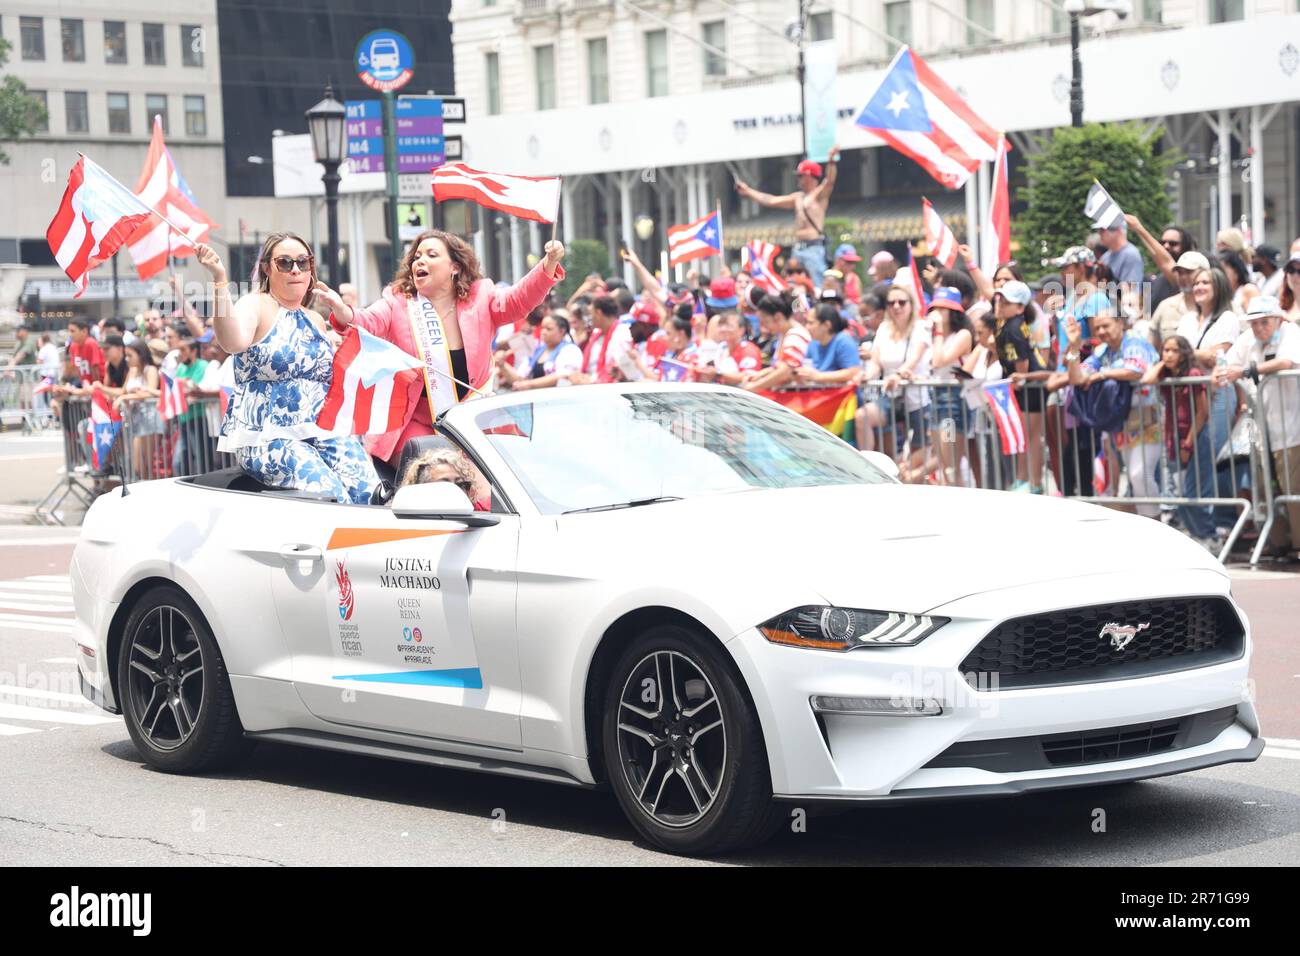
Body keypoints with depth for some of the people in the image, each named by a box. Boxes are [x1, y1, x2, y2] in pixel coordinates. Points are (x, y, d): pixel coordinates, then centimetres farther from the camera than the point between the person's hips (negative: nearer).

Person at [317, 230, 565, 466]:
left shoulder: (480, 300, 1)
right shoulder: (397, 303, -1)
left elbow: (520, 300, -13)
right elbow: (369, 322, -18)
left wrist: (549, 265, -32)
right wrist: (342, 312, -42)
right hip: (415, 428, -1)